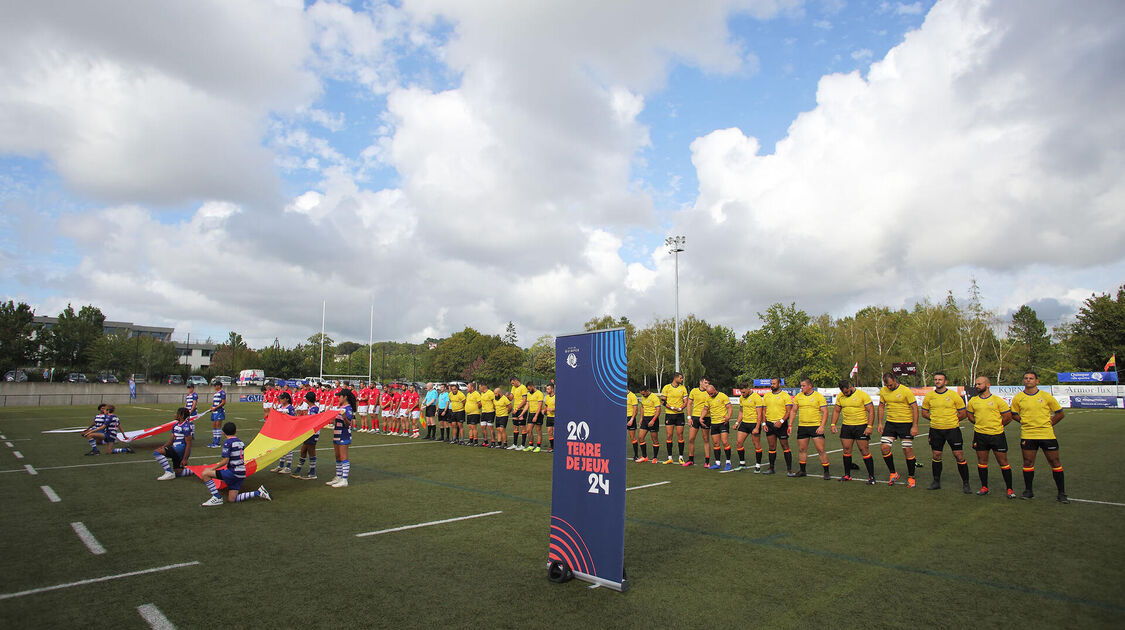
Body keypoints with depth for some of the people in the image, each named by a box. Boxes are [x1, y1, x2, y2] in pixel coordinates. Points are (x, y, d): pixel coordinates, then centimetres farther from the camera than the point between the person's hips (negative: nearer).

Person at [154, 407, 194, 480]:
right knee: (178, 473, 9)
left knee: (156, 452, -20)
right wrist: (163, 446, -6)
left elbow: (188, 444, -16)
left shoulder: (186, 426, -13)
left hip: (181, 448, -10)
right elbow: (171, 440, 15)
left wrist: (184, 459, -19)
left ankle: (169, 473, -18)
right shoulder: (175, 425, 15)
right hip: (176, 449, 10)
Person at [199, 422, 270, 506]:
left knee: (205, 474, -5)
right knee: (231, 499, 15)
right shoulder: (241, 442, 15)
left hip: (233, 473, -8)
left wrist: (212, 468, -5)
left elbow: (225, 461, -16)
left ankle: (217, 498, -7)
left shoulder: (227, 442, -10)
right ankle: (258, 493, 9)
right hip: (241, 474, 8)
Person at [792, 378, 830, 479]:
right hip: (802, 427, 4)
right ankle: (802, 471, 24)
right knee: (801, 450, 10)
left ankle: (826, 472, 4)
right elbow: (794, 411, 13)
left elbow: (825, 412, -8)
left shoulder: (819, 396, -6)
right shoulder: (798, 396, 7)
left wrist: (822, 426, -18)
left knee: (821, 450, -6)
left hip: (816, 427, -4)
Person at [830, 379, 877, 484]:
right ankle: (847, 475, 18)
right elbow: (836, 410, 15)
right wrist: (833, 424, 6)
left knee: (864, 451, -4)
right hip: (846, 427, 5)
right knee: (846, 451, 7)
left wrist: (870, 426, -17)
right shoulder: (840, 396, 6)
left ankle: (871, 477, 4)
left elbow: (871, 410, -10)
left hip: (861, 426, -5)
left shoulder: (863, 395, -9)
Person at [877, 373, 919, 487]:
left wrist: (915, 426, -15)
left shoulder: (906, 391, -13)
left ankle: (911, 477, 15)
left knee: (908, 450, -1)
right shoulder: (883, 391, 2)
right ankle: (893, 474, 11)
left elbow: (915, 408, -10)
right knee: (884, 447, -5)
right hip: (890, 423, 4)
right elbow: (881, 406, 14)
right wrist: (880, 423, 9)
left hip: (906, 423, -4)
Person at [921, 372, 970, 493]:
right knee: (936, 456, 9)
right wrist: (935, 419, 2)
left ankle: (965, 484, 9)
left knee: (959, 456, -3)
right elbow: (924, 413, 13)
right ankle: (936, 482, 22)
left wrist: (951, 420, 1)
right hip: (935, 430, 3)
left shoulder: (954, 395, -4)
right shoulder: (929, 396, 3)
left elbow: (963, 414, 1)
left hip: (952, 429, -3)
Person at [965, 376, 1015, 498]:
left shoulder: (998, 400, -5)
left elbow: (1008, 417, -1)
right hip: (980, 435, 3)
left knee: (1003, 462, 0)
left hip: (997, 435, -3)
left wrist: (997, 426, 4)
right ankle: (984, 487, 19)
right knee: (982, 461, 8)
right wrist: (979, 424, 12)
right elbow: (969, 414, 20)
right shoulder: (973, 401, 5)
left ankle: (1009, 489, 11)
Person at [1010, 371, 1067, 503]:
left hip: (1047, 434, -1)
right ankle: (1028, 491, 15)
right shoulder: (1018, 398, 3)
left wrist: (1049, 424, 3)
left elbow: (1059, 413, 9)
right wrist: (1025, 422, 4)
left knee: (1055, 462, 3)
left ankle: (1061, 493, 14)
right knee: (1028, 462, 4)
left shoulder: (1046, 396, 0)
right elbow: (1013, 414, 15)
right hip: (1027, 435, 1)